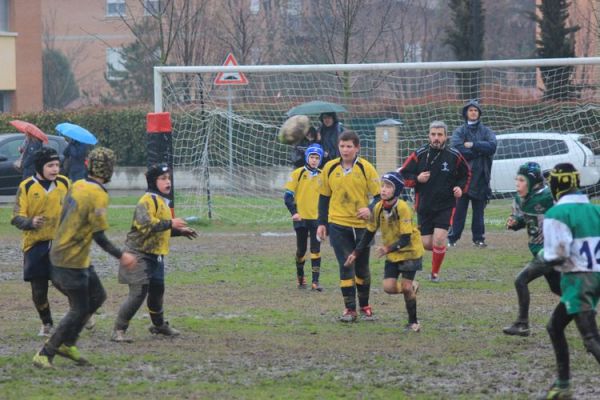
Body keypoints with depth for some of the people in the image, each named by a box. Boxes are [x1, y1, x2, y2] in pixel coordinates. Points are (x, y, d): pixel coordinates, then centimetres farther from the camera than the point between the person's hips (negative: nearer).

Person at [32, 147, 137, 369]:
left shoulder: (77, 186, 4)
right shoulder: (98, 195, -21)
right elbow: (99, 235, -22)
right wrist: (121, 256, -18)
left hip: (59, 251, 9)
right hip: (72, 261, -9)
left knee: (97, 296, 18)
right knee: (79, 310, -1)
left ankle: (67, 344, 21)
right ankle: (44, 355, 3)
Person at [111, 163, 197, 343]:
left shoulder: (163, 201, 16)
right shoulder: (148, 200, -17)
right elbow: (146, 225, -30)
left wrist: (180, 231, 16)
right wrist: (170, 224, -29)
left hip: (156, 254, 10)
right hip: (140, 253, -10)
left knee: (157, 290, 22)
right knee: (138, 293, -15)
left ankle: (159, 325, 43)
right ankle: (118, 330, -11)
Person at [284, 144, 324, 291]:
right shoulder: (298, 173, -3)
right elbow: (288, 195, -3)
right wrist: (294, 212, -13)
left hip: (316, 218, 1)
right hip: (301, 218, -1)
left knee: (316, 250, -7)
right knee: (301, 250, 8)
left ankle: (315, 281, -8)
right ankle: (300, 277, 27)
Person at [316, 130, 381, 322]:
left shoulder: (366, 168, -4)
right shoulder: (330, 168, 2)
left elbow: (378, 195, -3)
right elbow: (324, 197, 12)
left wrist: (370, 209, -23)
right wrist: (322, 223, 10)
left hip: (361, 225, -1)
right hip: (338, 225, 1)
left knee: (362, 268, 11)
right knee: (346, 266, -6)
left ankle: (364, 306, 27)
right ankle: (350, 308, -3)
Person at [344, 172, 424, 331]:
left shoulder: (402, 208, -25)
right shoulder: (378, 208, -7)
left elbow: (405, 239, -26)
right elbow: (369, 233, 4)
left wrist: (388, 249, -41)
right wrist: (356, 253, 1)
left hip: (409, 252, -5)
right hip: (392, 255, 5)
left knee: (406, 287, -9)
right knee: (389, 287, -7)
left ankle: (413, 322, 9)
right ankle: (412, 287, 25)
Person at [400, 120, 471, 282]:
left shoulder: (454, 156, -2)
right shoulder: (419, 155, -3)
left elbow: (466, 174, 14)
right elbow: (403, 175, 2)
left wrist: (460, 188, -4)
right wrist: (417, 179, -16)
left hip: (446, 206, -1)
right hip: (424, 206, 1)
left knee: (439, 239, -15)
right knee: (427, 244, 2)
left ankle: (435, 273, 4)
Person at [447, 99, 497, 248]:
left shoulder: (486, 131, 10)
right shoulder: (460, 131, 6)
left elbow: (492, 146, -9)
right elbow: (456, 147, -13)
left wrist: (472, 145, -13)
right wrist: (479, 151, -10)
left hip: (480, 176, 2)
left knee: (479, 210, 6)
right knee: (459, 209, -3)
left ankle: (479, 238, 11)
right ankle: (452, 238, -1)